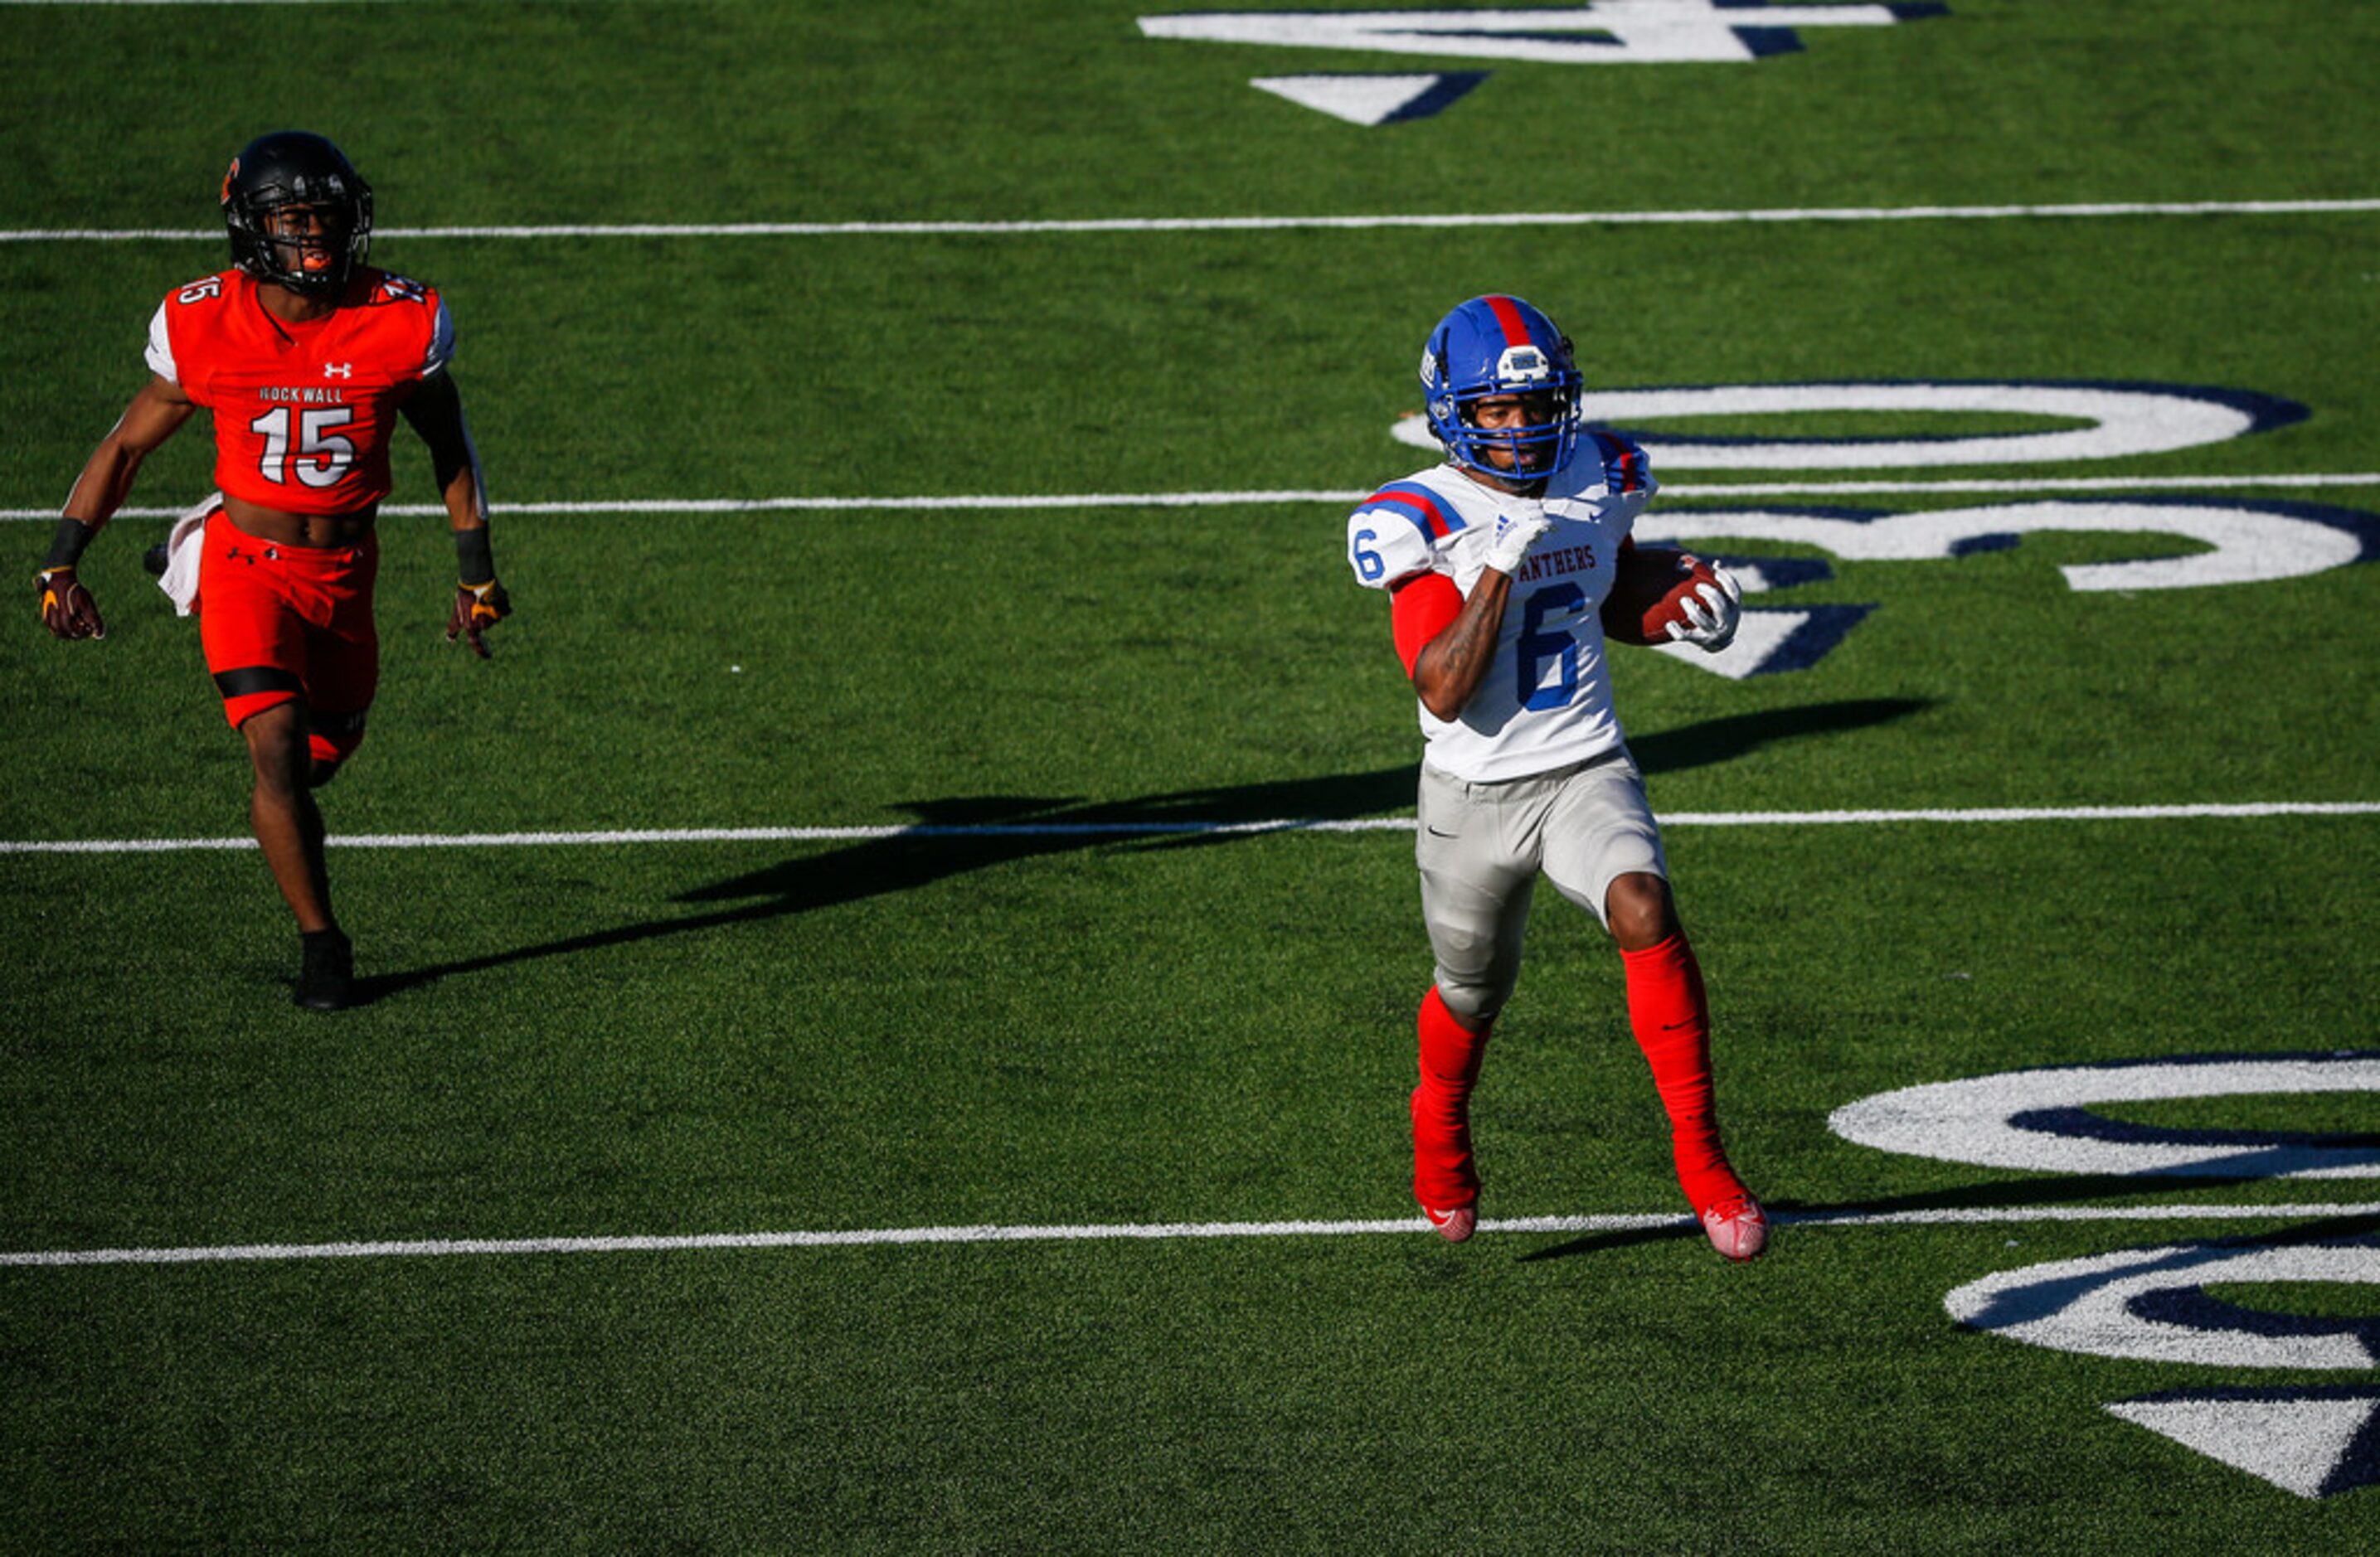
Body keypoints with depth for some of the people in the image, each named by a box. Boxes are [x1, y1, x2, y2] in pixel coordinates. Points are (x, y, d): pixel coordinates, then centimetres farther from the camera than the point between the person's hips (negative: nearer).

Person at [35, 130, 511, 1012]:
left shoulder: (401, 325, -11)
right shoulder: (206, 326, -12)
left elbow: (448, 443, 7)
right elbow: (126, 447, 1)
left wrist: (477, 574, 10)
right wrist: (61, 566, -2)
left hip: (343, 573, 2)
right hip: (248, 564, -2)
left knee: (317, 758, 11)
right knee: (279, 753, -17)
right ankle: (320, 942, -2)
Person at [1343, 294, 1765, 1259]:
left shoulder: (1603, 482, 0)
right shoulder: (1421, 523, -14)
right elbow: (1444, 691, -23)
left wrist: (1686, 614, 0)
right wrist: (1501, 565, -30)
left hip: (1588, 771, 2)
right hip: (1475, 792, -1)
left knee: (1644, 913, -27)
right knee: (1474, 991, 16)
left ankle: (1699, 1152, -21)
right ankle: (1440, 1119, 52)